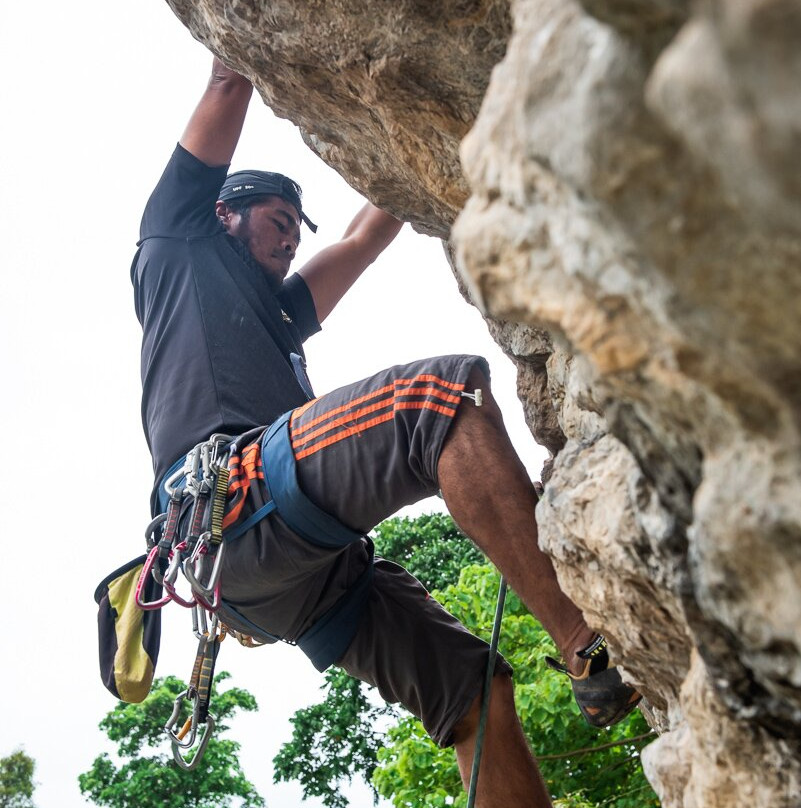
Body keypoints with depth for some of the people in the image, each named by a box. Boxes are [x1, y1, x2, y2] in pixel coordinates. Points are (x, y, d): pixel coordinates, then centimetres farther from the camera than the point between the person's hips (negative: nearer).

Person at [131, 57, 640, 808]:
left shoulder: (277, 319, 41)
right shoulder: (177, 250, 24)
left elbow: (368, 236, 43)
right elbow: (230, 85, 23)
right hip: (233, 495, -8)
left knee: (470, 688, -5)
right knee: (448, 390, -25)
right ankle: (597, 646, -34)